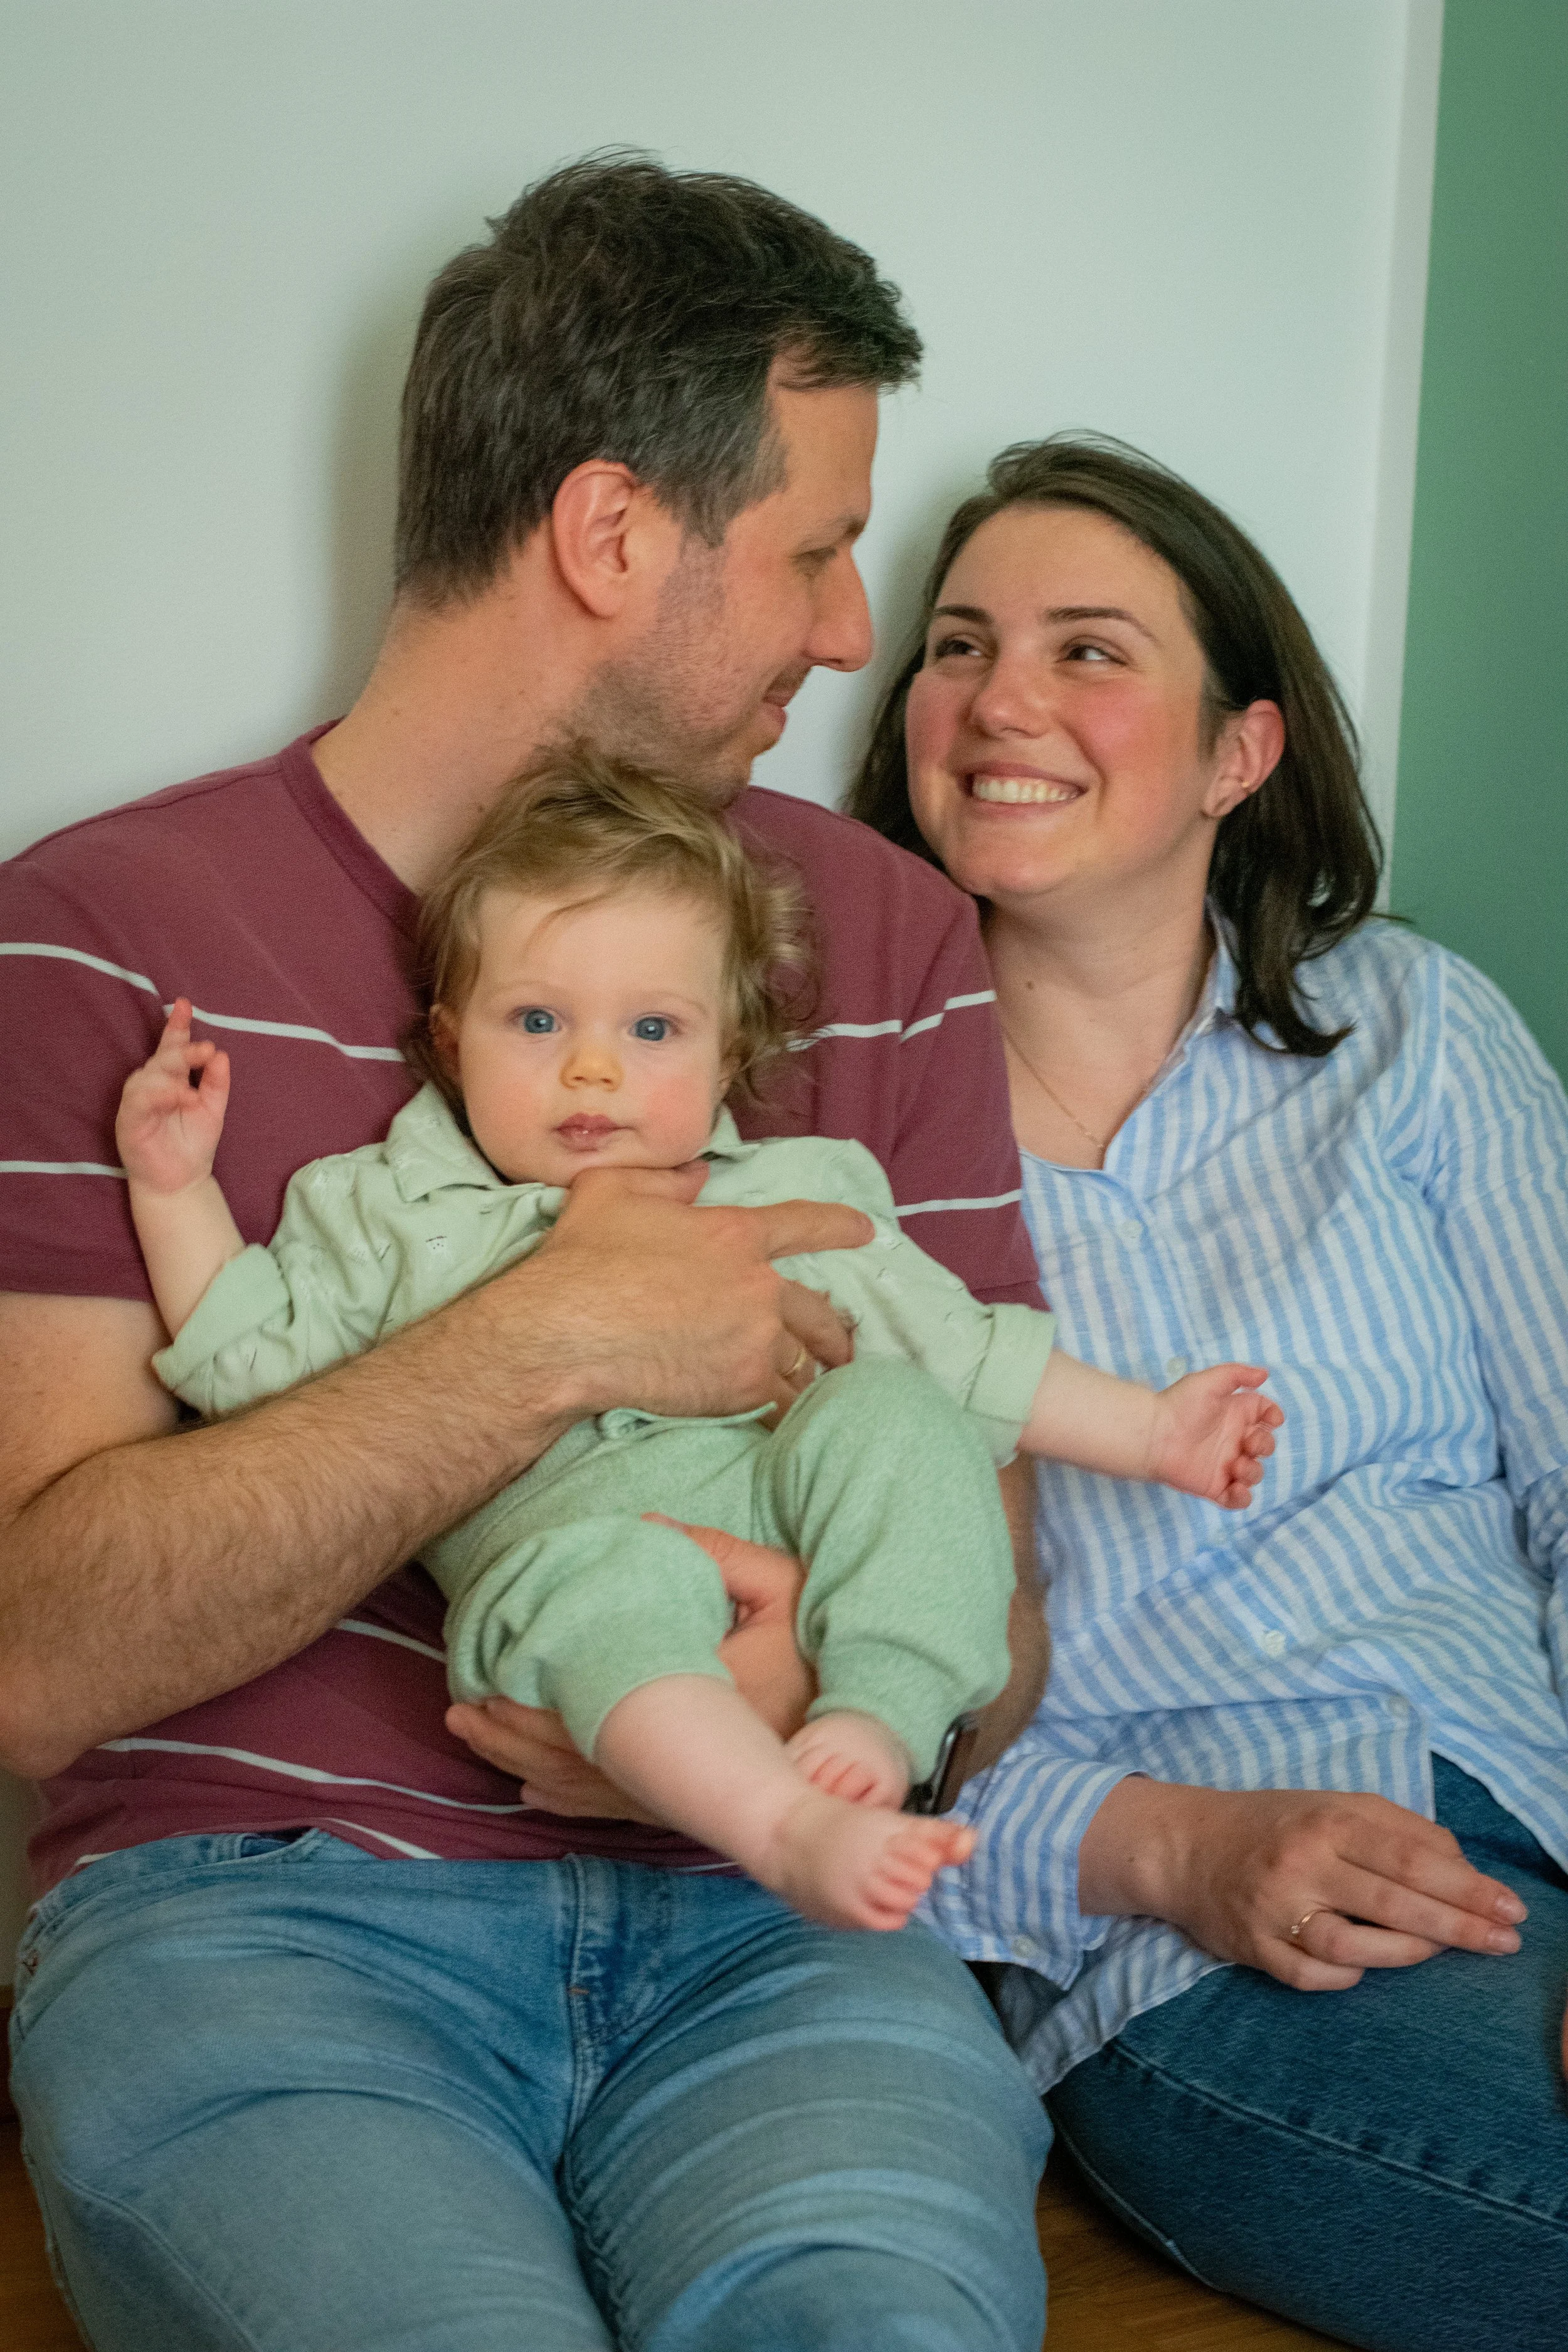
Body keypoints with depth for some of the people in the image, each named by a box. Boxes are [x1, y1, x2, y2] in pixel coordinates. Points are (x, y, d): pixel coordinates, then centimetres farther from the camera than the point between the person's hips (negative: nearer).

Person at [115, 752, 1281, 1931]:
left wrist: (1148, 1431, 17)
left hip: (775, 1484, 3)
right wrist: (176, 1186, 11)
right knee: (604, 1582, -37)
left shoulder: (794, 1196, 26)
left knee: (889, 1418, -26)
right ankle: (792, 1830, -50)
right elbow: (253, 1358, 19)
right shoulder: (392, 1213, 24)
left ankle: (873, 1725, -36)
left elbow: (961, 1350, 25)